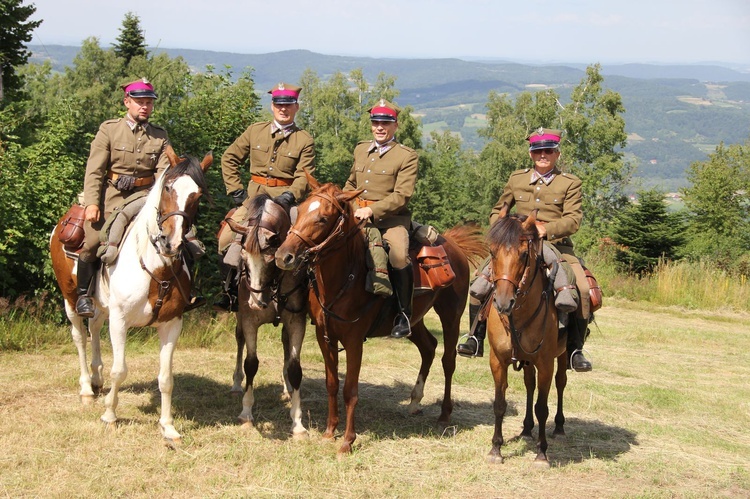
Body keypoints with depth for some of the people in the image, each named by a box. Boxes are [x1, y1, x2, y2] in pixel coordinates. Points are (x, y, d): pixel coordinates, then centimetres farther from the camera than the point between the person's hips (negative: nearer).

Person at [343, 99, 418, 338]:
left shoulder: (407, 156, -3)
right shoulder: (360, 150, 16)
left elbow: (402, 195, -12)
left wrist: (372, 210, -22)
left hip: (391, 218, -6)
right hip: (359, 216, 6)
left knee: (399, 257, -32)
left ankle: (404, 314, -16)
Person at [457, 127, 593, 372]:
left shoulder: (570, 183, 4)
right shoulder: (516, 178, 12)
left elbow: (574, 219, -9)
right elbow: (498, 211, 21)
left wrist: (546, 229, -26)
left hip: (556, 246, -2)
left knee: (583, 290, -24)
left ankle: (575, 349, -9)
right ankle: (476, 338, 1)